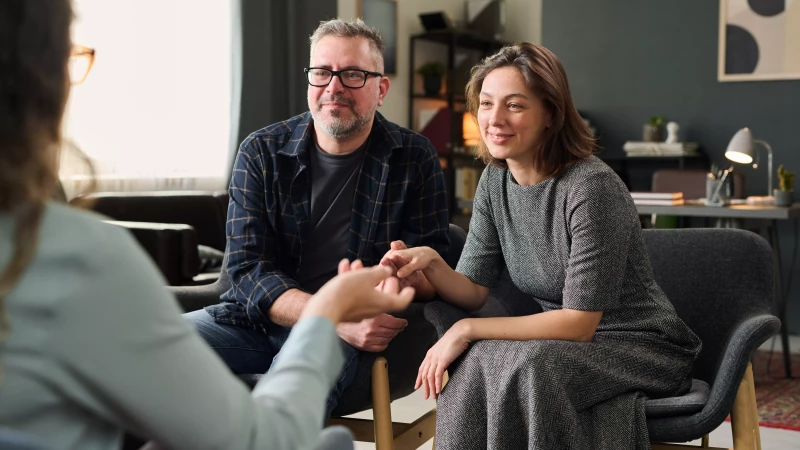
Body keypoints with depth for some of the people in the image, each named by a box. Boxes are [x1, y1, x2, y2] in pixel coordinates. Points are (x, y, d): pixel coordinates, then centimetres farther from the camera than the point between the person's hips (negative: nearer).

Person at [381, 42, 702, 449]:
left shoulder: (592, 187, -23)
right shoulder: (495, 180, 1)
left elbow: (579, 320, -22)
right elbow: (473, 289, 1)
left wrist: (467, 330, -23)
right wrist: (430, 263, -21)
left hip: (641, 347, -5)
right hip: (568, 342, 6)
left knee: (524, 367, -32)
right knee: (472, 364, -24)